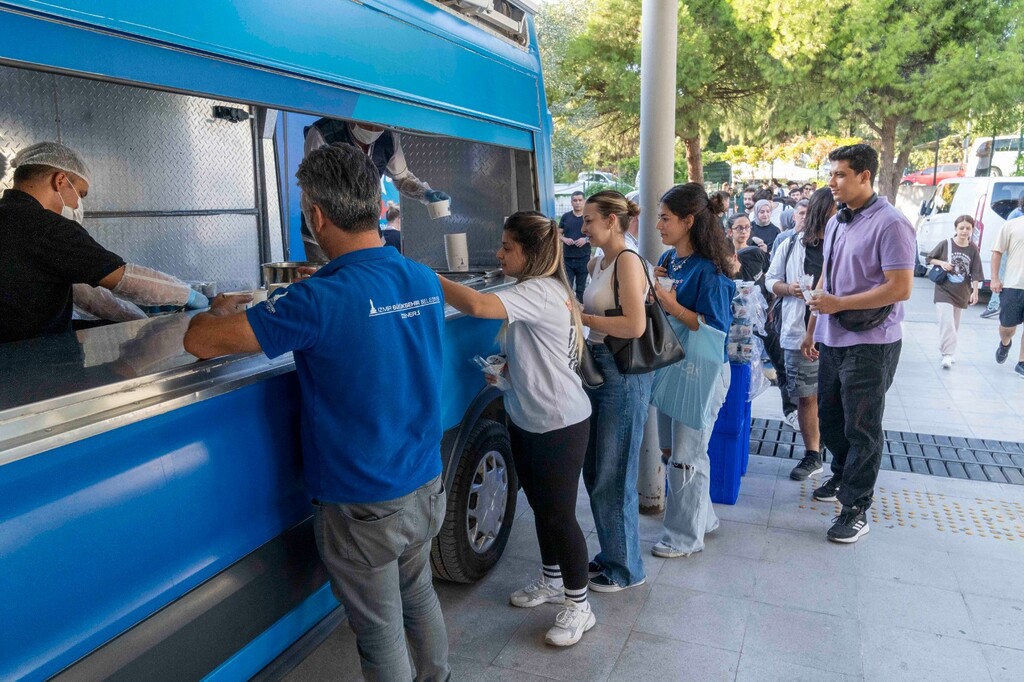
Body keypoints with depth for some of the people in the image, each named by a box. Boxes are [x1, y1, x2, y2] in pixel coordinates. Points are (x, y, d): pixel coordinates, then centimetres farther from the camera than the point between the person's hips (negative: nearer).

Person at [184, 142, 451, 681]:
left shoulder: (320, 301, -25)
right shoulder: (426, 281, -3)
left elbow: (199, 341, -19)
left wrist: (223, 310, 1)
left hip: (364, 509, -7)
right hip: (427, 488, 7)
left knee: (379, 632, 14)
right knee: (418, 594, 29)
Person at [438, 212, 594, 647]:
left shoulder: (540, 292, -23)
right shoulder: (532, 290, 9)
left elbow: (477, 305, -40)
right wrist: (505, 368, 1)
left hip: (560, 423, -10)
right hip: (526, 418, 10)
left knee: (559, 513, 1)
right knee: (540, 505, 20)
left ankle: (579, 606, 19)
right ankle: (552, 581, 40)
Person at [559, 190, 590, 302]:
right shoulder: (566, 216, 9)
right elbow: (558, 233, 13)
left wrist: (586, 239, -14)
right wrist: (564, 239, -8)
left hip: (584, 258, -1)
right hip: (567, 258, 1)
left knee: (581, 288, 6)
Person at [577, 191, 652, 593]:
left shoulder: (628, 261, -14)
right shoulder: (598, 263, 12)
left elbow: (635, 325, -24)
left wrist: (580, 317, -18)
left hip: (624, 375, -9)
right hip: (598, 369, 9)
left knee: (614, 477, 2)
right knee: (594, 471, 17)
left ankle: (626, 569, 21)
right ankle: (610, 555, 34)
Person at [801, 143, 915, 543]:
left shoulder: (890, 224, -14)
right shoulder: (836, 222, 10)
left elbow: (900, 288, -19)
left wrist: (839, 304, -18)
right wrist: (812, 329, 16)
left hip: (870, 344, -7)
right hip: (833, 340, 8)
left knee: (862, 428, 1)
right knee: (830, 417, 18)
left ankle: (856, 509, 12)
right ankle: (843, 477, 39)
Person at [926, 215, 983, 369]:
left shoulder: (973, 249, -2)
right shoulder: (945, 244, -7)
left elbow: (975, 273, -1)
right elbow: (930, 259, 5)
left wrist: (975, 291, -6)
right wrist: (942, 263, -14)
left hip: (961, 292, 3)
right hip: (944, 290, -3)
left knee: (954, 324, 13)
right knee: (946, 322, -14)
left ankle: (947, 351, 26)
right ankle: (947, 354, -16)